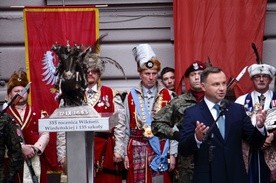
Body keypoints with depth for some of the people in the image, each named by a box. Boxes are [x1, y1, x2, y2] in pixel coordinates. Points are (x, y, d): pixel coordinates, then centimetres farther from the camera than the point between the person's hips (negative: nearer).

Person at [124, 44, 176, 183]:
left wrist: (172, 153, -3)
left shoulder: (166, 95, 1)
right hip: (137, 149, 0)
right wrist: (125, 154, 2)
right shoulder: (131, 96, 2)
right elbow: (126, 127, 5)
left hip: (161, 149, 0)